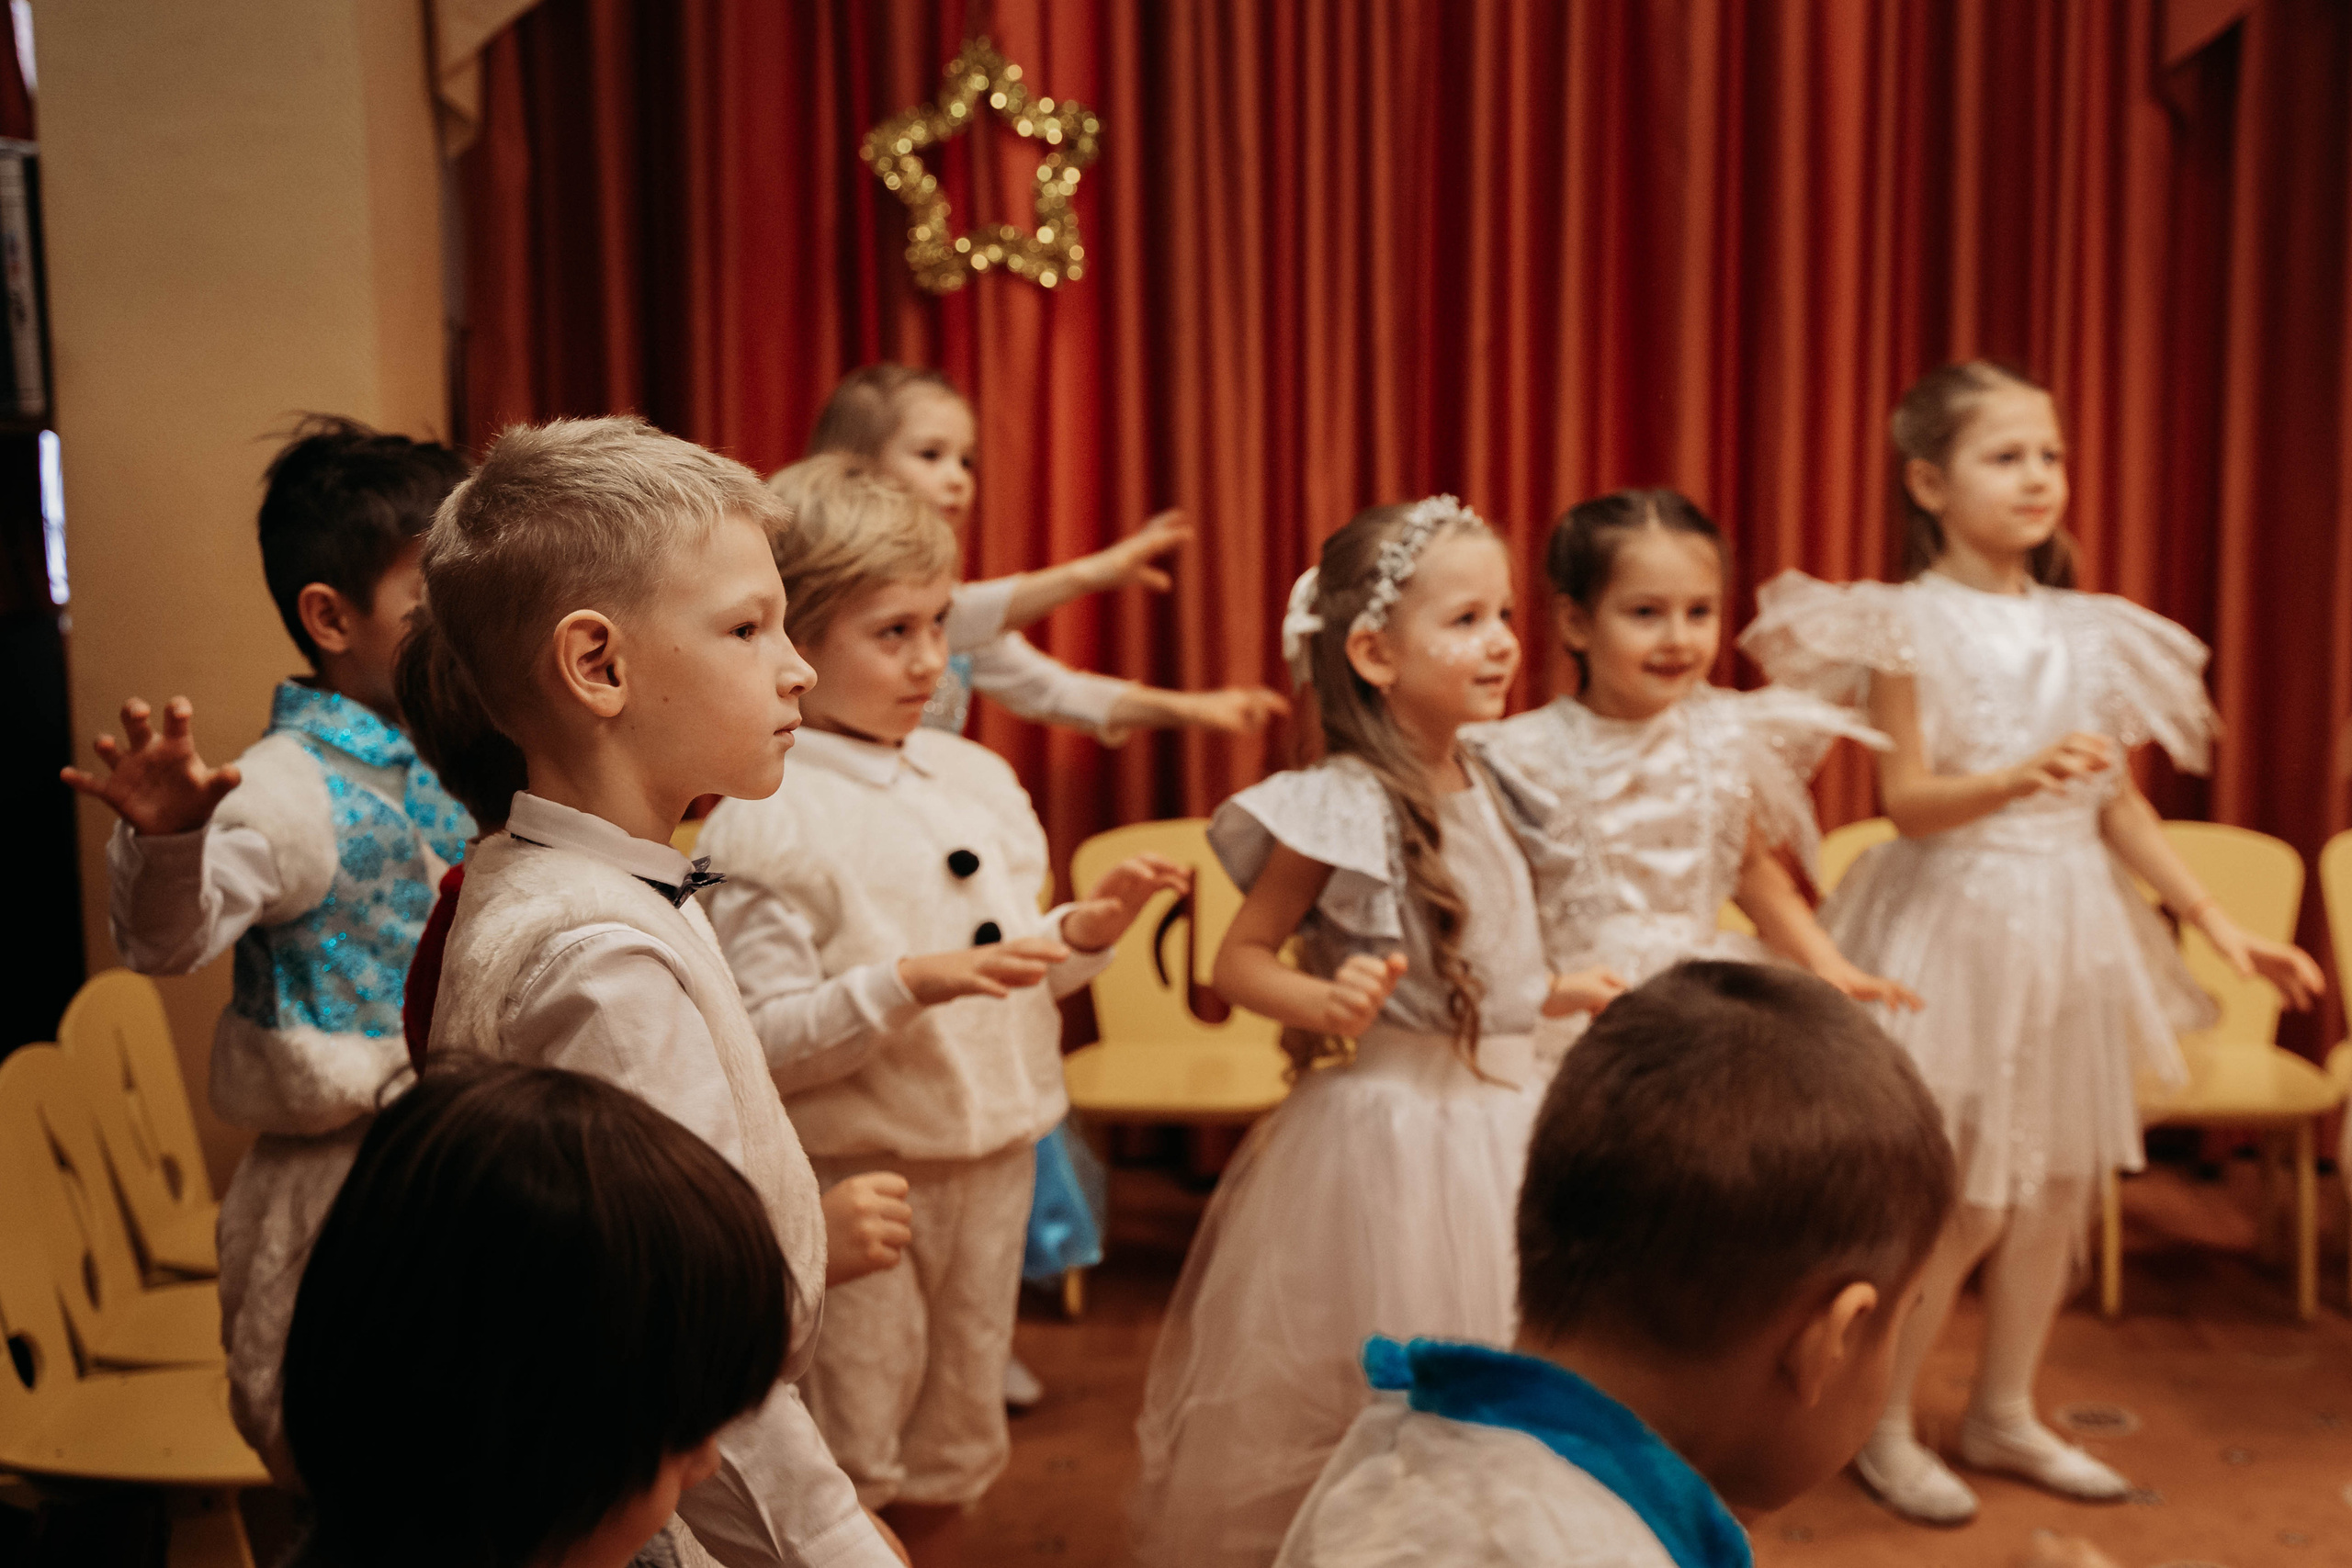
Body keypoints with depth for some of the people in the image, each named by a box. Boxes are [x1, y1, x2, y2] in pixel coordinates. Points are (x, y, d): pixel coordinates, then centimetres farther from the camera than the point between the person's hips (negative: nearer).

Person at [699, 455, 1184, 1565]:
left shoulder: (976, 779, 6)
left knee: (953, 1453, 20)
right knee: (842, 1477, 7)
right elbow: (761, 1039, -20)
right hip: (855, 1181, -6)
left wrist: (1087, 930, -5)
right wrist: (909, 983, -30)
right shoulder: (768, 819, -16)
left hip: (992, 1155, 6)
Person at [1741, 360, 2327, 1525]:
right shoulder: (1910, 627, -9)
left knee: (2059, 1185, 11)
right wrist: (2017, 780, -34)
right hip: (1955, 923, -6)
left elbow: (2121, 807, 11)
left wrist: (2216, 920, 6)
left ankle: (2006, 1416, 29)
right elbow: (1908, 801, -16)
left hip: (2072, 926, 6)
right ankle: (1883, 1428, 16)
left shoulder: (2086, 633, 7)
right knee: (1959, 1201, -3)